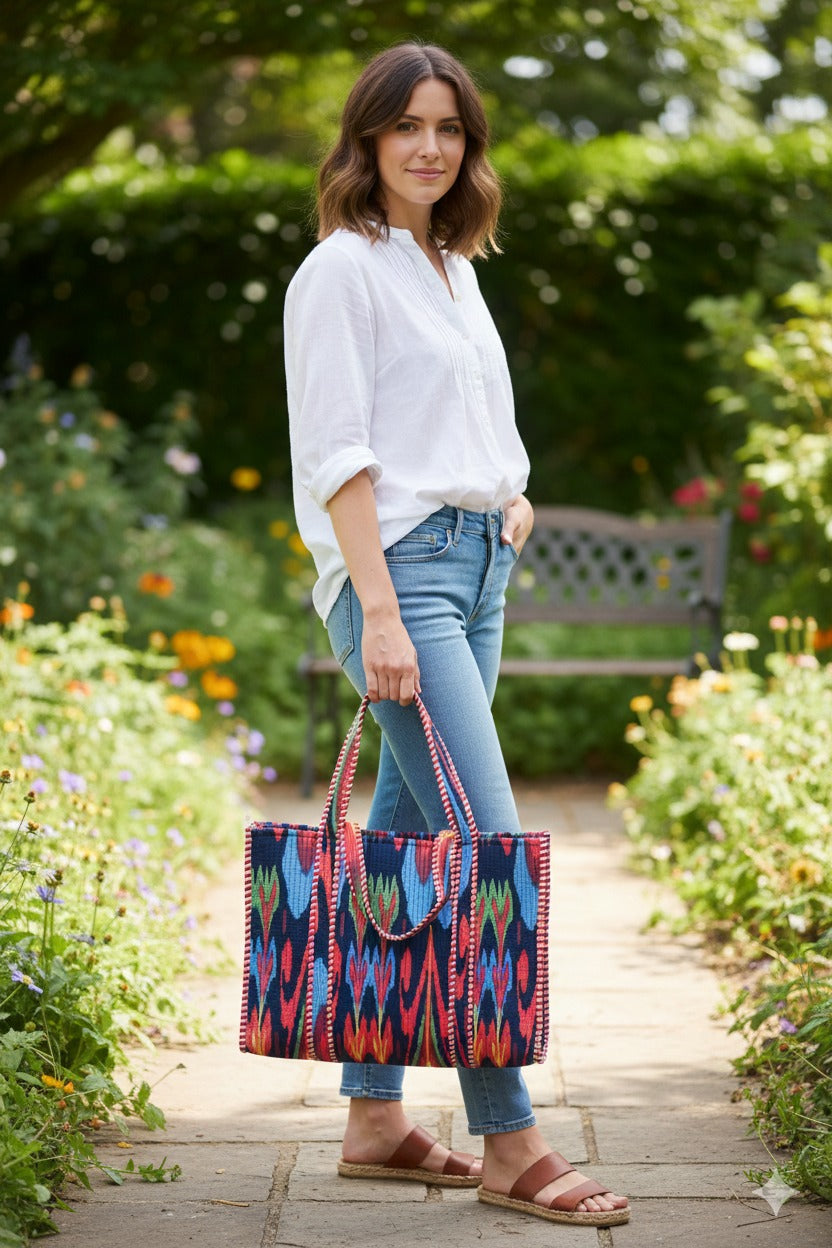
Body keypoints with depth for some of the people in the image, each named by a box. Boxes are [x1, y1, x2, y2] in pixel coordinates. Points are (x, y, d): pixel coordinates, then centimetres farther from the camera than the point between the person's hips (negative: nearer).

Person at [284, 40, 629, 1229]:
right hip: (400, 564, -8)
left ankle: (375, 1117, 16)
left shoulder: (456, 268, 19)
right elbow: (339, 455, -12)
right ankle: (510, 1142, -10)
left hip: (479, 568, 8)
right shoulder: (343, 269, -5)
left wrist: (515, 496, 11)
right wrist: (379, 614, -19)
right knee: (493, 846, -14)